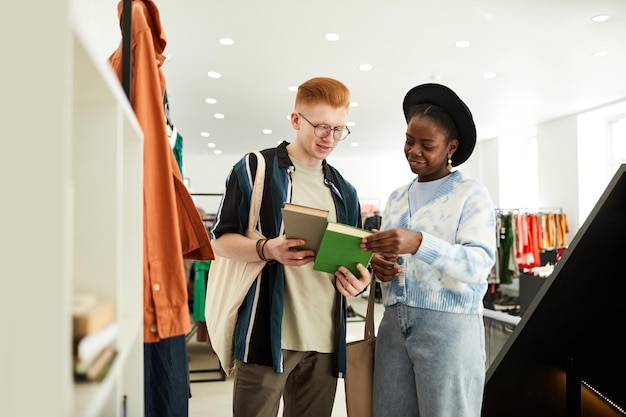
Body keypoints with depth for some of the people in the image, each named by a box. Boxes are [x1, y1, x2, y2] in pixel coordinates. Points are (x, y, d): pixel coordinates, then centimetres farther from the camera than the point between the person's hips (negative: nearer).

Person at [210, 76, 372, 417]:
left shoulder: (344, 191, 15)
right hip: (267, 334, -4)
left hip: (325, 340, 5)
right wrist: (267, 249, -21)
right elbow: (221, 240, -2)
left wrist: (359, 279, -3)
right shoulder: (255, 169, 0)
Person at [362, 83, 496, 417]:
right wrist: (379, 265, -5)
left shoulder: (471, 194, -3)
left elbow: (479, 263, -16)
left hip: (449, 325, -5)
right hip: (394, 323, 5)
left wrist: (420, 243, -30)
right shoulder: (396, 198, 16)